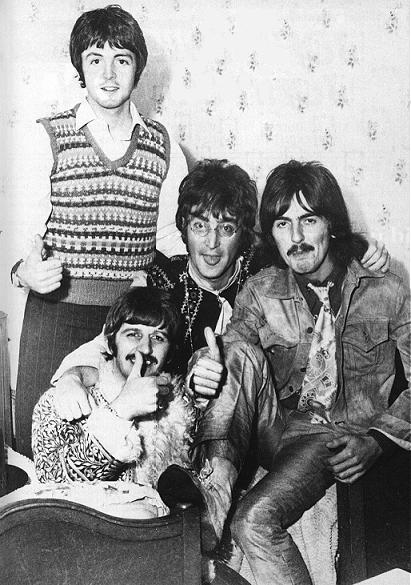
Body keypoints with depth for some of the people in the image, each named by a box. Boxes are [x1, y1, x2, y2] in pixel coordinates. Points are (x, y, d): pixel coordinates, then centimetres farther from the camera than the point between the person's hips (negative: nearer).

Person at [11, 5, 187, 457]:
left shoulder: (162, 145, 7)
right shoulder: (49, 137, 2)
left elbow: (170, 237, 11)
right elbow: (26, 232, 2)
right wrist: (25, 271, -18)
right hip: (58, 314, -1)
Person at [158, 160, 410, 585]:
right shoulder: (261, 292, 1)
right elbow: (228, 360, -9)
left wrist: (376, 440, -13)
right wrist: (202, 369, -33)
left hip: (335, 438, -3)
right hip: (274, 425, 3)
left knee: (255, 521, -31)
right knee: (241, 350, -27)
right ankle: (212, 492, -34)